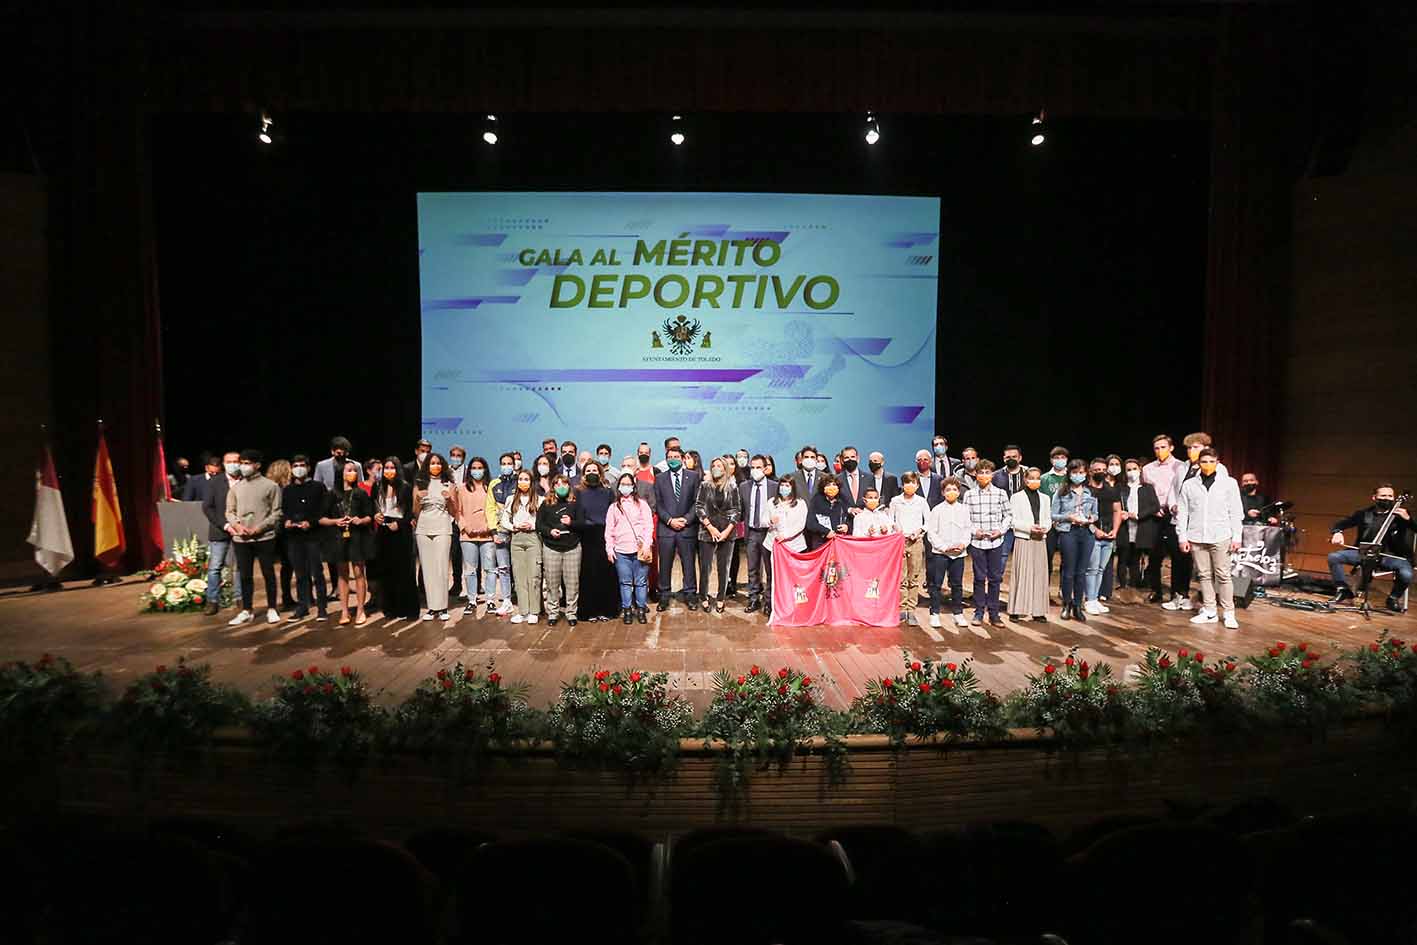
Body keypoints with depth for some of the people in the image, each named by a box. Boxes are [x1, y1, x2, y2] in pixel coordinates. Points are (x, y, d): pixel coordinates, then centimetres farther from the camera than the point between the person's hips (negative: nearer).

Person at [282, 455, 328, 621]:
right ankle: (302, 607, 16)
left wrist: (311, 522, -16)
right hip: (293, 537, 4)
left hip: (313, 535, -4)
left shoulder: (318, 487, 3)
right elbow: (283, 510, 17)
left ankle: (321, 607, 2)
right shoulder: (287, 490, 15)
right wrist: (287, 520, -4)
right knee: (300, 574, 9)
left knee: (317, 573, -3)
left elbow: (323, 510, -2)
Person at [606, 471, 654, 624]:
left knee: (641, 581, 1)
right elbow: (609, 529, 10)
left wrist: (647, 544, -9)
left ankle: (641, 610, 9)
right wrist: (609, 548, 2)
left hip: (640, 549, -1)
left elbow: (648, 525, 1)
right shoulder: (613, 507, 12)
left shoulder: (641, 504, 7)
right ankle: (627, 610, 12)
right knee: (625, 582, 5)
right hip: (621, 551, 1)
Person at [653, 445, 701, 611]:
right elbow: (658, 504, 4)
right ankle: (664, 596, 12)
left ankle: (690, 595, 15)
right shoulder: (659, 478, 9)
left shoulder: (693, 476, 6)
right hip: (666, 528, 1)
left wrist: (686, 519, -9)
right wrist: (670, 520, -9)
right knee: (665, 565, 4)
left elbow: (697, 502, 3)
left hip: (687, 527, 0)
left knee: (688, 563, 5)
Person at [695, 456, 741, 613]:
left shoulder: (732, 487, 4)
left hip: (727, 533, 0)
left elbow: (736, 510, 4)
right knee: (704, 567, 0)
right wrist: (710, 527, -8)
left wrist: (728, 530, -7)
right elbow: (699, 508, 0)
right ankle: (704, 599, 11)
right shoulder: (704, 485, 3)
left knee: (724, 568, 4)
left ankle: (720, 599, 14)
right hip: (707, 532, 0)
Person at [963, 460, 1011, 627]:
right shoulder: (969, 495, 2)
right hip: (976, 542, -1)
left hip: (996, 542, 1)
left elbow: (1008, 515, 7)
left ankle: (994, 613, 14)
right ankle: (979, 612, 14)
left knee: (995, 578, 5)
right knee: (979, 578, 5)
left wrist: (1001, 530, -7)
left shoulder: (1000, 493, 3)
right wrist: (974, 531, -10)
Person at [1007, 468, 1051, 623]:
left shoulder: (1045, 498, 18)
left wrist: (1044, 527, -7)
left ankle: (1038, 611, 7)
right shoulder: (1016, 497, 3)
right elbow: (1013, 520, -4)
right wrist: (1030, 527, -16)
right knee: (1021, 574, -6)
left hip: (1040, 540, 4)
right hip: (1023, 540, -4)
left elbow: (1048, 519, 14)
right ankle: (1016, 610, -1)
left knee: (1040, 574, 3)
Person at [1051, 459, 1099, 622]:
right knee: (1069, 571, 1)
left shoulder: (1091, 493, 11)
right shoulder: (1061, 493, 3)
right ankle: (1067, 605, 15)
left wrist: (1092, 518, -5)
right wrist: (1069, 517, -14)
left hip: (1087, 533, 3)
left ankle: (1078, 606, 14)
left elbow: (1095, 514, 17)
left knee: (1081, 571, 5)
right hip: (1068, 533, -3)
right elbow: (1053, 515, 0)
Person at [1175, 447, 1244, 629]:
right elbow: (1182, 512, 6)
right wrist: (1182, 537, 1)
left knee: (1223, 576, -1)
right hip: (1197, 538, 2)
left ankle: (1228, 613, 7)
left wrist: (1236, 537, -2)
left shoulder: (1229, 483, 3)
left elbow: (1236, 512, 3)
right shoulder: (1189, 484, 6)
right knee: (1204, 575, 7)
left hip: (1221, 537, -2)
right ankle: (1209, 611, 14)